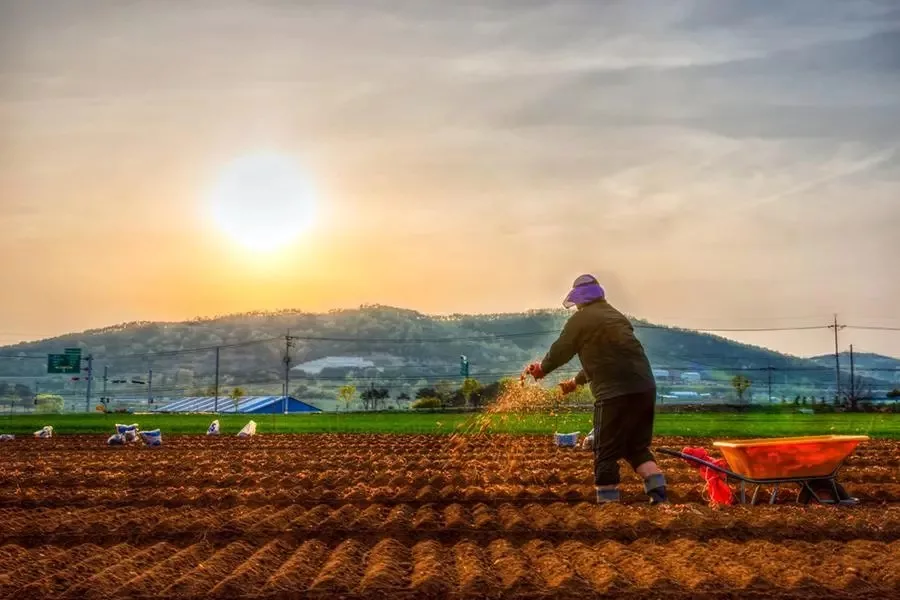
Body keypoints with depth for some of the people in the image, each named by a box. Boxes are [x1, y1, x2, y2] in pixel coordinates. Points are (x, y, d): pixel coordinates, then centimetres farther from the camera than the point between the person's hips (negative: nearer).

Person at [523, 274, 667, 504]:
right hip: (645, 388, 7)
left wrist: (542, 368, 29)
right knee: (637, 447, 17)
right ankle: (659, 495, 4)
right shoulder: (617, 316, 25)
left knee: (606, 452, 2)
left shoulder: (580, 319, 1)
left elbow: (561, 351, 8)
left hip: (616, 393, -7)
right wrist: (577, 381, 45)